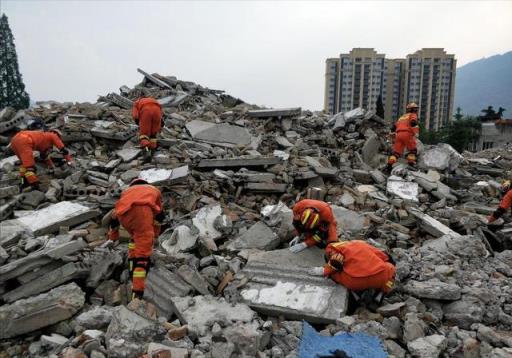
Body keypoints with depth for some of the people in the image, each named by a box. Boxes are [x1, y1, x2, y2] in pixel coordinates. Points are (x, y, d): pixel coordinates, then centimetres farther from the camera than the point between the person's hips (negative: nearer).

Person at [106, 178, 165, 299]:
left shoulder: (126, 191, 44)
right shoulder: (154, 189, 42)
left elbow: (115, 215, 47)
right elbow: (159, 214, 48)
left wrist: (113, 235, 62)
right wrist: (155, 232, 62)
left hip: (123, 212, 3)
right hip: (142, 209, -3)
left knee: (135, 237, 32)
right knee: (143, 252, -4)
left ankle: (133, 272, 28)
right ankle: (137, 293, -11)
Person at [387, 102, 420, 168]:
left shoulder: (401, 117, 33)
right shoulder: (413, 115, 15)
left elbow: (394, 127, 26)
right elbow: (413, 123, -8)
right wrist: (416, 133, -10)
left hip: (398, 134, 5)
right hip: (407, 134, -5)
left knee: (397, 151, 3)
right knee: (412, 150, 9)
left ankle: (390, 163, -14)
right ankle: (411, 162, -5)